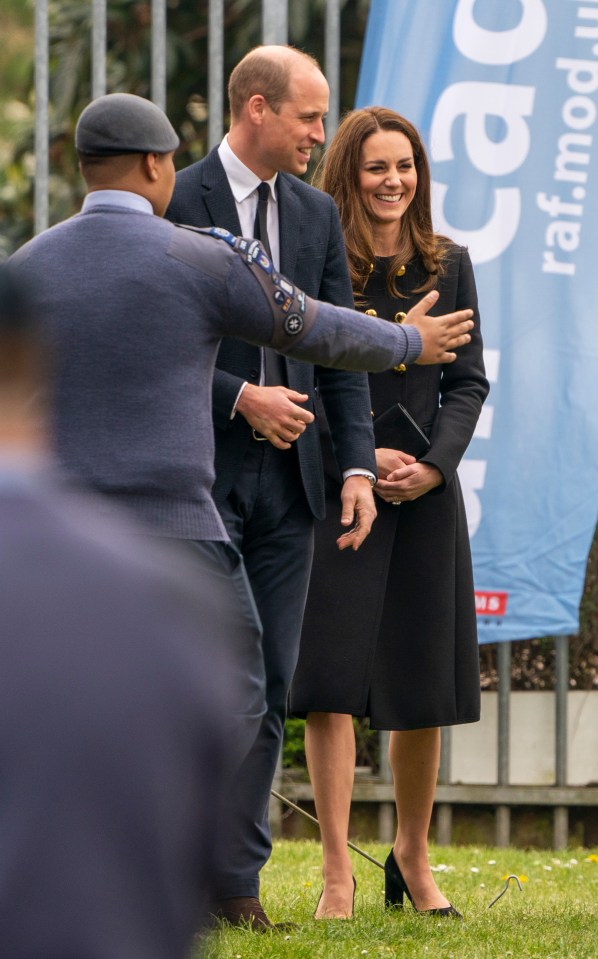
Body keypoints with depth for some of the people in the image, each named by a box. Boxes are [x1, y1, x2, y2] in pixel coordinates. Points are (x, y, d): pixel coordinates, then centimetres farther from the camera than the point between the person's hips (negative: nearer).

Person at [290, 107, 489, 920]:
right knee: (333, 675, -9)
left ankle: (413, 855, 24)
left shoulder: (448, 266, 9)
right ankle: (338, 874, -9)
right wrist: (360, 458, -13)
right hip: (333, 489, -4)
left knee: (423, 681, 8)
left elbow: (468, 381, 8)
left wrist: (434, 463, -7)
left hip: (425, 494, 4)